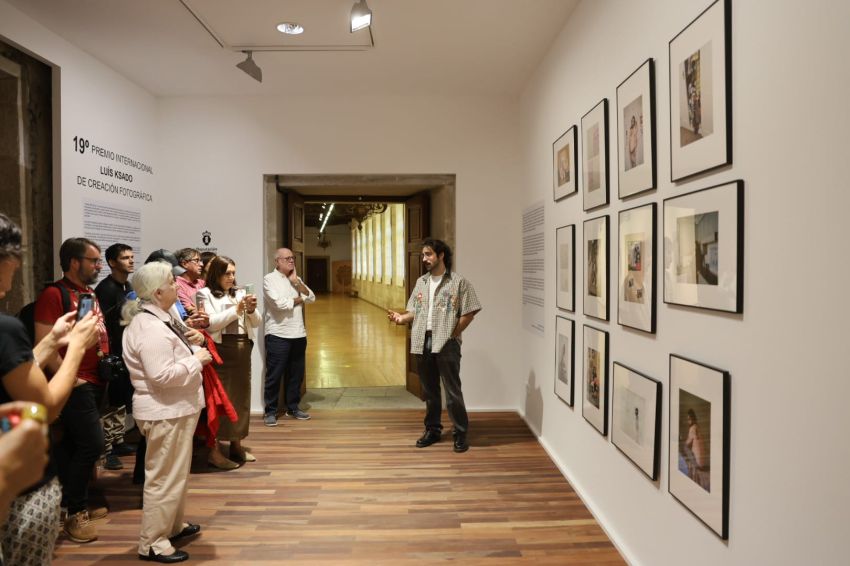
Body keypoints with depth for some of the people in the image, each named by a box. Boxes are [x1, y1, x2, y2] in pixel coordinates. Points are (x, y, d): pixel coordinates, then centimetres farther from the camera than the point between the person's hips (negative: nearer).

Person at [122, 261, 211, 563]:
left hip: (173, 409, 11)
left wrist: (189, 348, 8)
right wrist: (196, 359, -19)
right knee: (165, 477, 1)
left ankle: (173, 526, 38)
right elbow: (162, 375, -30)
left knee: (175, 473, 23)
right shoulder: (150, 327, -24)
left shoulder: (154, 318, 10)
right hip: (165, 412, -11)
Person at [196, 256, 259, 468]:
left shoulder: (240, 293, 14)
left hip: (243, 349, 6)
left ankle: (236, 444, 23)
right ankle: (214, 450, 2)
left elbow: (255, 323, 12)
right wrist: (236, 310, -16)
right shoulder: (205, 294, -2)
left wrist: (251, 310, -7)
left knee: (241, 396, 11)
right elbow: (210, 323, -14)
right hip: (221, 350, -6)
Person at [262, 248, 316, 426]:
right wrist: (299, 299, -2)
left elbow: (311, 298, 3)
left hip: (298, 334, 6)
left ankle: (293, 408, 26)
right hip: (278, 335, -6)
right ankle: (270, 411, 13)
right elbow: (280, 303, -18)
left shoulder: (296, 279, 15)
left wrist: (296, 282, -6)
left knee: (297, 373, 13)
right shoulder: (270, 279, -6)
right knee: (274, 375, 1)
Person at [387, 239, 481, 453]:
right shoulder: (421, 282, 13)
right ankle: (433, 429, 27)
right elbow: (414, 311, 13)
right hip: (424, 342, 6)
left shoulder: (458, 282, -5)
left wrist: (453, 335, -9)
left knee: (452, 390, -2)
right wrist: (401, 318, -7)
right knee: (429, 390, 14)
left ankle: (461, 433, 11)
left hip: (446, 343, -5)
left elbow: (469, 312, -6)